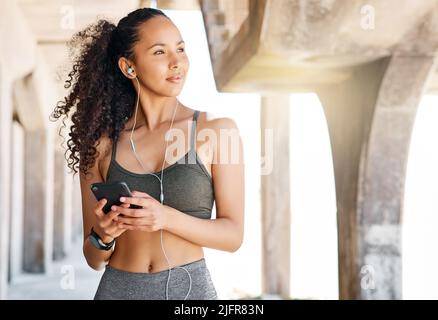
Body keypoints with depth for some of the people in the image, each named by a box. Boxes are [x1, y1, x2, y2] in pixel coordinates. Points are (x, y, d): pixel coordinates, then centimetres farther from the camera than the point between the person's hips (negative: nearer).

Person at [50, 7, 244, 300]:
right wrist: (103, 236, -16)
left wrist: (167, 218, -20)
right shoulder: (102, 145, -1)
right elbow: (95, 259, 5)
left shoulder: (219, 131, -6)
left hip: (190, 288, -1)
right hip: (118, 288, 1)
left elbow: (233, 235, -6)